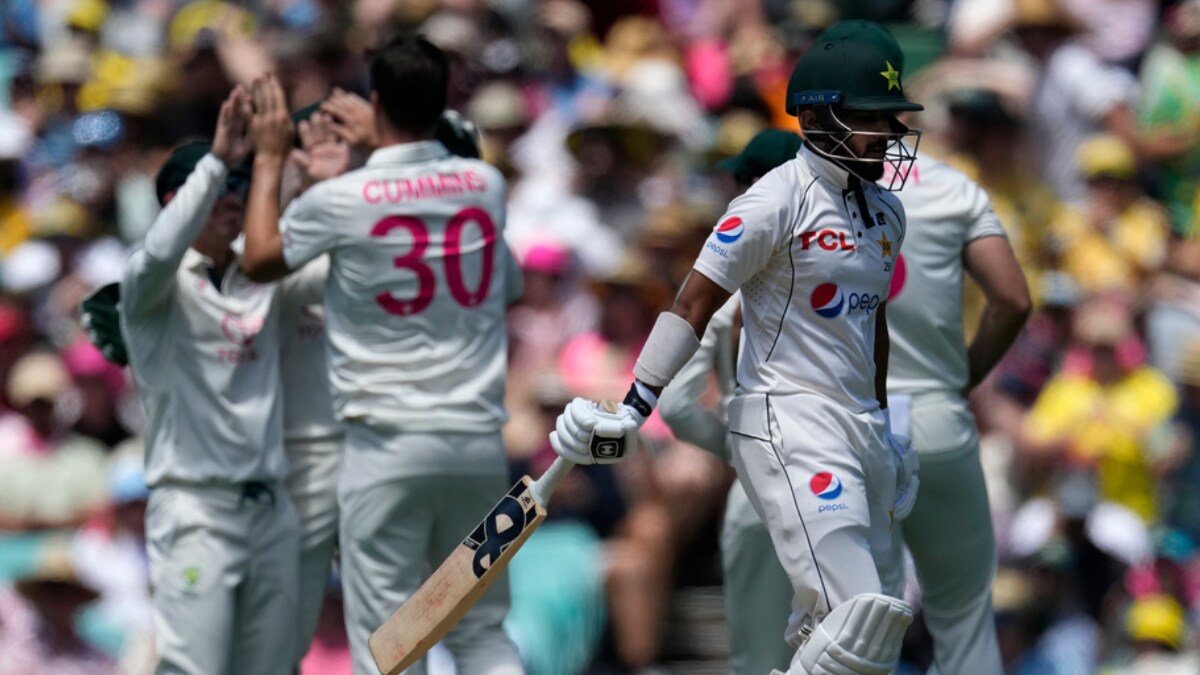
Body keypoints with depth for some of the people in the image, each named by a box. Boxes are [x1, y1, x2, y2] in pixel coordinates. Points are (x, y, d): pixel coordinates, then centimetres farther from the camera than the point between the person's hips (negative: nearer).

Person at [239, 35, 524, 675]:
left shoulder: (339, 201, -8)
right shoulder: (485, 184, 3)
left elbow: (259, 260, 10)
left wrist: (270, 159, 21)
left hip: (389, 445, -4)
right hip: (478, 438, 4)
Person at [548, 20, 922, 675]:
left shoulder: (885, 213, 13)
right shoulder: (779, 199, -11)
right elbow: (694, 303, -12)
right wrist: (632, 410, -16)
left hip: (861, 430, 9)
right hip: (789, 427, -9)